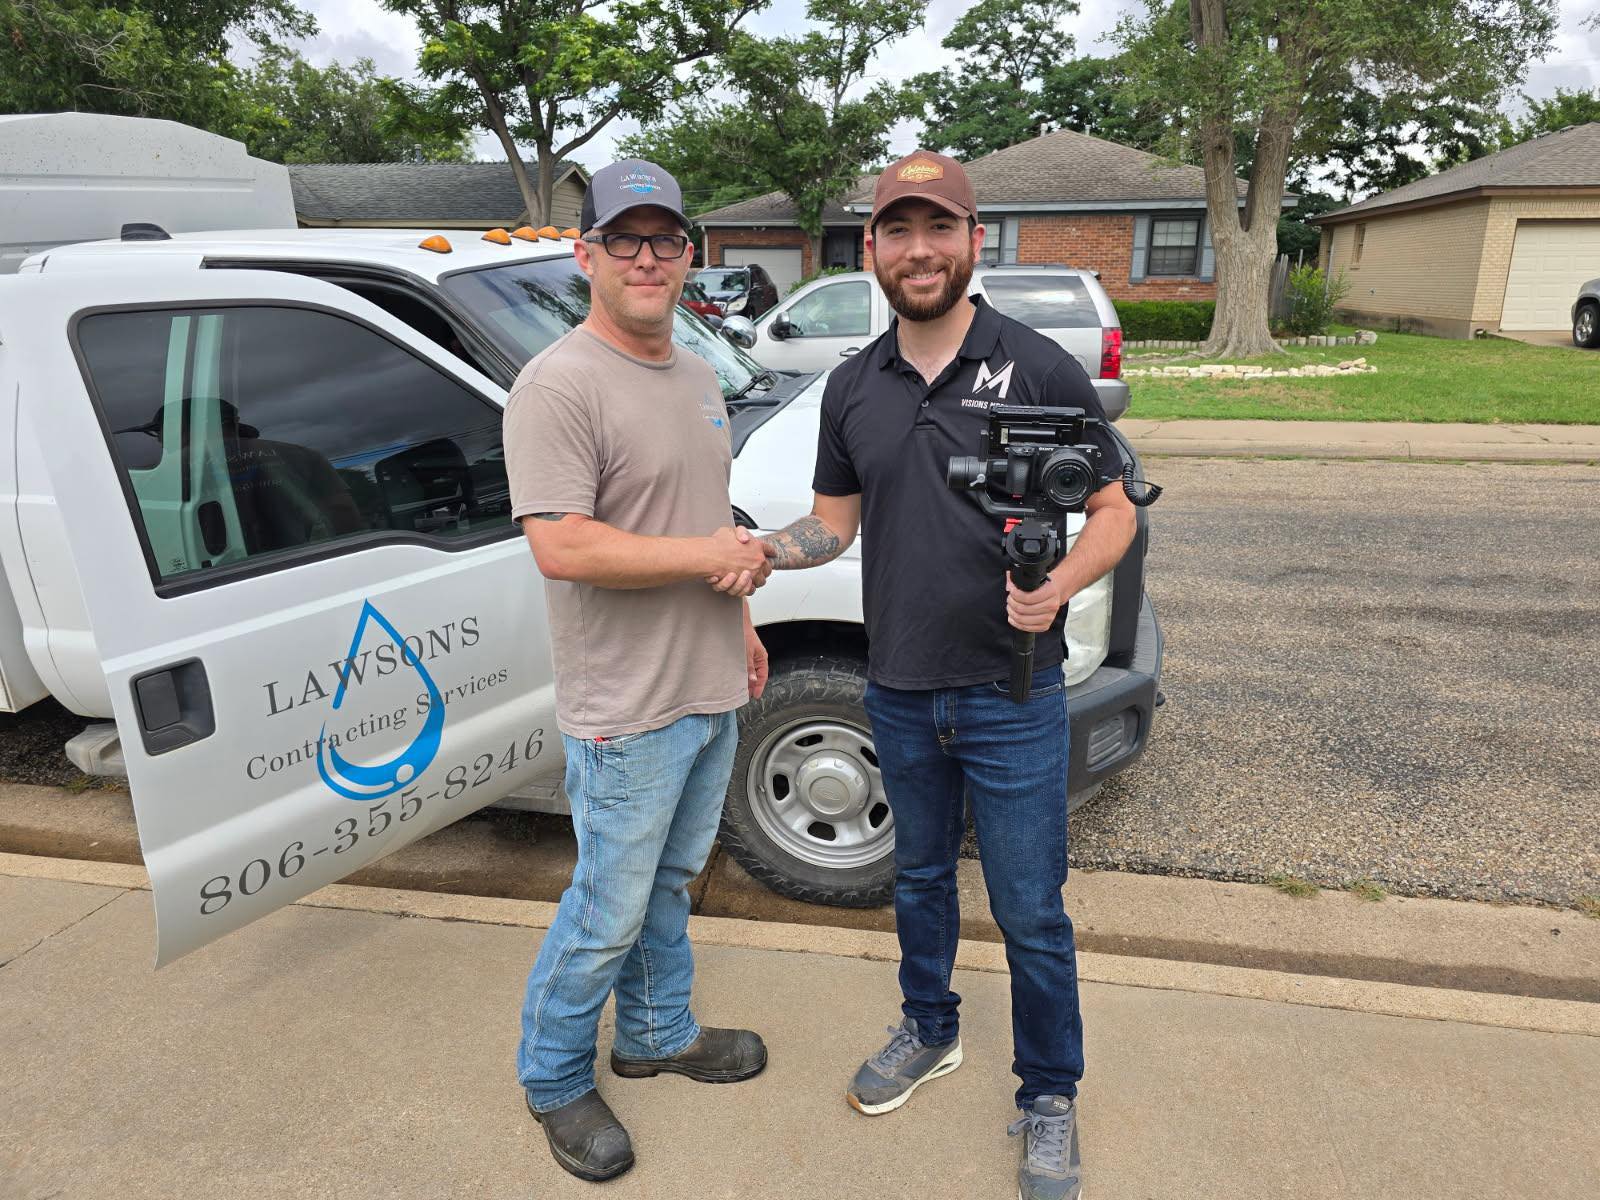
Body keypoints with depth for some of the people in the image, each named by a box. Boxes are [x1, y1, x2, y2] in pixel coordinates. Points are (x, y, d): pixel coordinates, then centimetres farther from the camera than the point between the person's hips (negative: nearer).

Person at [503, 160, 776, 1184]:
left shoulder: (698, 378, 12)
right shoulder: (559, 386, -18)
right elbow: (563, 548, -27)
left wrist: (740, 622, 18)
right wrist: (711, 554, -20)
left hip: (711, 690, 8)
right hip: (629, 712, -8)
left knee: (672, 881, 23)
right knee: (609, 915, 7)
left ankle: (660, 1034, 44)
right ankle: (556, 1081, 32)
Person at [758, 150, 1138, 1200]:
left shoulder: (1039, 367, -9)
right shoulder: (853, 388, 4)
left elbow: (1113, 511, -6)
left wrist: (1058, 588, -26)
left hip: (1013, 698, -4)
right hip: (900, 695, 4)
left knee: (1030, 913, 7)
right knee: (920, 876, 22)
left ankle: (1051, 1097, 31)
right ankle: (930, 1032, 46)